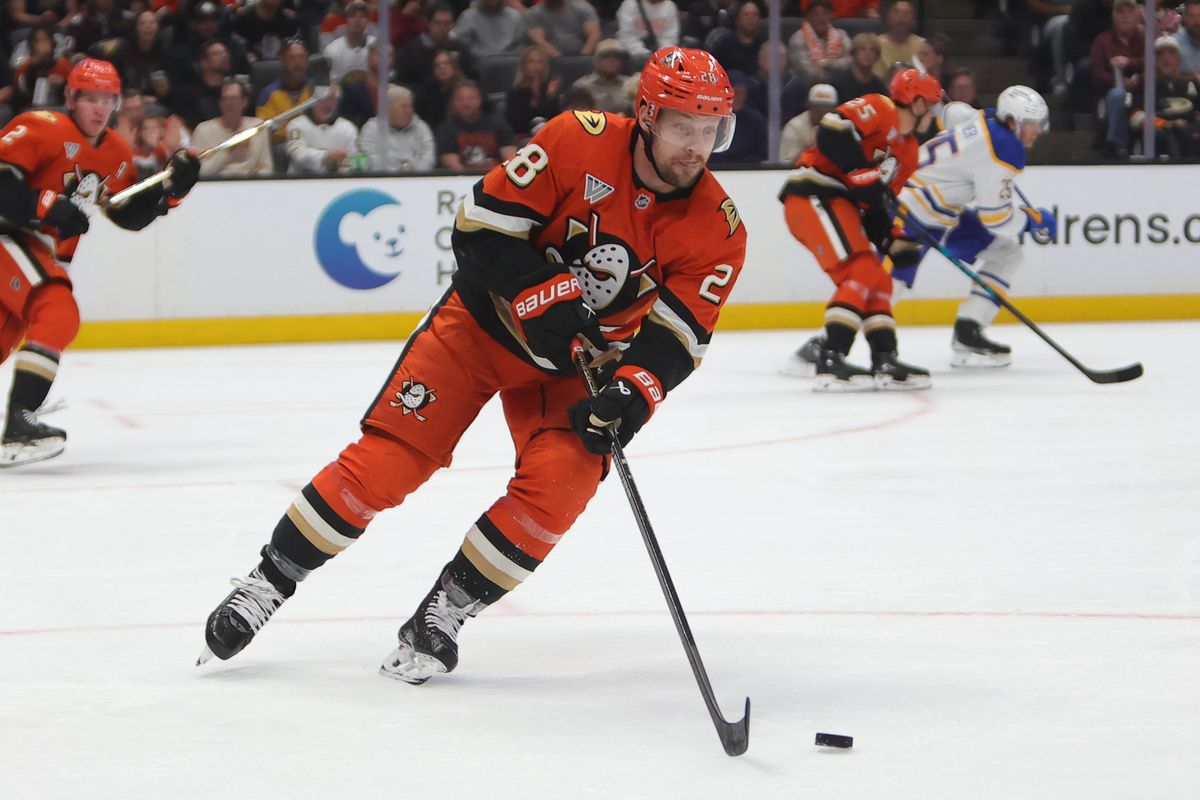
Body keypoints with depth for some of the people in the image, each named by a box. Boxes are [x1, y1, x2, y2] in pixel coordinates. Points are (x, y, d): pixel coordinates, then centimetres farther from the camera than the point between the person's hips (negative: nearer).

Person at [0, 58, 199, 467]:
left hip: (41, 252, 9)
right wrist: (50, 208, -28)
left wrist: (174, 186, -1)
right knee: (58, 313, -25)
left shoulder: (116, 153, 10)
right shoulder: (42, 129, -16)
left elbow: (131, 215, 13)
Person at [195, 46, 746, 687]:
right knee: (385, 460, -9)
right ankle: (269, 581, 8)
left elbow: (676, 338, -15)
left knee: (559, 483, -21)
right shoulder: (581, 141, -22)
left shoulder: (718, 230, -15)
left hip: (580, 362, 2)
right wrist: (542, 295, -27)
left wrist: (632, 391, -32)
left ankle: (443, 614, -5)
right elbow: (483, 221, -19)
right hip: (485, 320, -2)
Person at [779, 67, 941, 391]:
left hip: (840, 204, 10)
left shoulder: (908, 150, 21)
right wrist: (865, 175, -22)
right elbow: (831, 132, -23)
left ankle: (885, 361, 16)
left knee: (877, 282, 11)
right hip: (814, 195, -10)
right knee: (862, 271, -19)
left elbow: (884, 199, 22)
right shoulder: (878, 109, -8)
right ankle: (831, 362, -24)